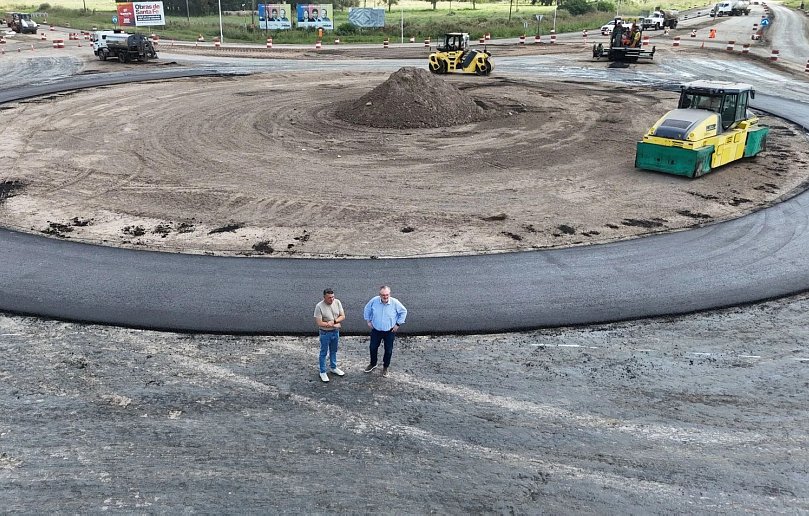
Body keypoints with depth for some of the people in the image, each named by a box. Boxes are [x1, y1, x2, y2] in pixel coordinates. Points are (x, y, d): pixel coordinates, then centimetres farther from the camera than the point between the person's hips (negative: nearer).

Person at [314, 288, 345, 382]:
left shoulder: (337, 302, -10)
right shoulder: (319, 306, -23)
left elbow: (343, 316, -5)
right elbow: (319, 323, -24)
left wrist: (333, 321, -23)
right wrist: (334, 325, -21)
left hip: (335, 332, 5)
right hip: (325, 333, -5)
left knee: (334, 351, 22)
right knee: (324, 353, 10)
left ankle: (333, 367, 42)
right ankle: (323, 372, 24)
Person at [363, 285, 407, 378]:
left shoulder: (395, 302, -20)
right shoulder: (374, 300, -16)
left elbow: (404, 312, -4)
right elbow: (367, 309, 4)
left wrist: (398, 324, -4)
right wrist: (368, 321, 4)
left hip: (389, 331, -2)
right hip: (376, 330, 2)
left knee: (388, 350, 10)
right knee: (373, 348, 16)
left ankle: (385, 367, 32)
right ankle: (373, 364, 41)